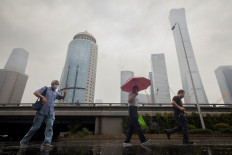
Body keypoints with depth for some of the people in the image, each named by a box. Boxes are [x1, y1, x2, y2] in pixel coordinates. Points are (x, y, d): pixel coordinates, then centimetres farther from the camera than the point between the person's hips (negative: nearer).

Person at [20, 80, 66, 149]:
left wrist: (64, 94, 9)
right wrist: (42, 97, -22)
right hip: (42, 112, -4)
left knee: (49, 127, -11)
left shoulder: (56, 93, 22)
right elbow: (35, 93, -3)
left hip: (50, 113, 4)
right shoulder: (45, 88, 8)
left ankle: (46, 144, -17)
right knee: (35, 127, -1)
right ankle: (24, 142, 16)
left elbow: (62, 97, 33)